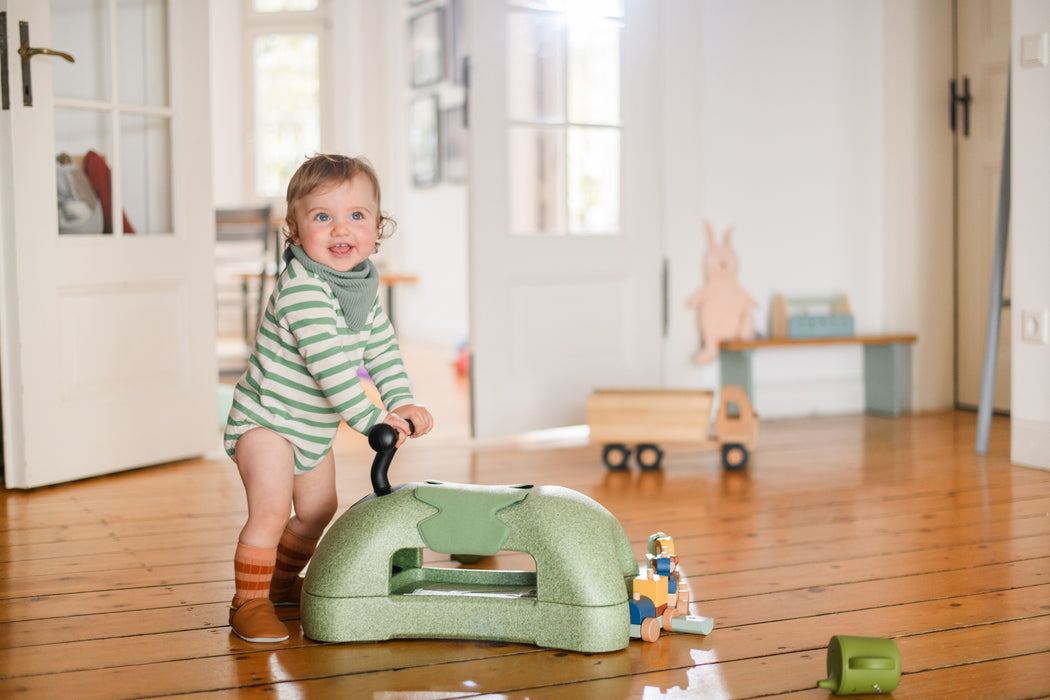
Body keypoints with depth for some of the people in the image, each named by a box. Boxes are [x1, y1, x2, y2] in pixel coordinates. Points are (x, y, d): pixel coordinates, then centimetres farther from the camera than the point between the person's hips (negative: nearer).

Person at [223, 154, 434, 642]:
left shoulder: (366, 286, -2)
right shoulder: (300, 290, -29)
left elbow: (381, 349, 6)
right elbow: (330, 365, -33)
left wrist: (402, 402, -5)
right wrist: (371, 419, -31)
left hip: (315, 427, 8)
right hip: (266, 419, -8)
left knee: (318, 510, 18)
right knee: (271, 510, -21)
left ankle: (283, 581, 39)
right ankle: (250, 602, -6)